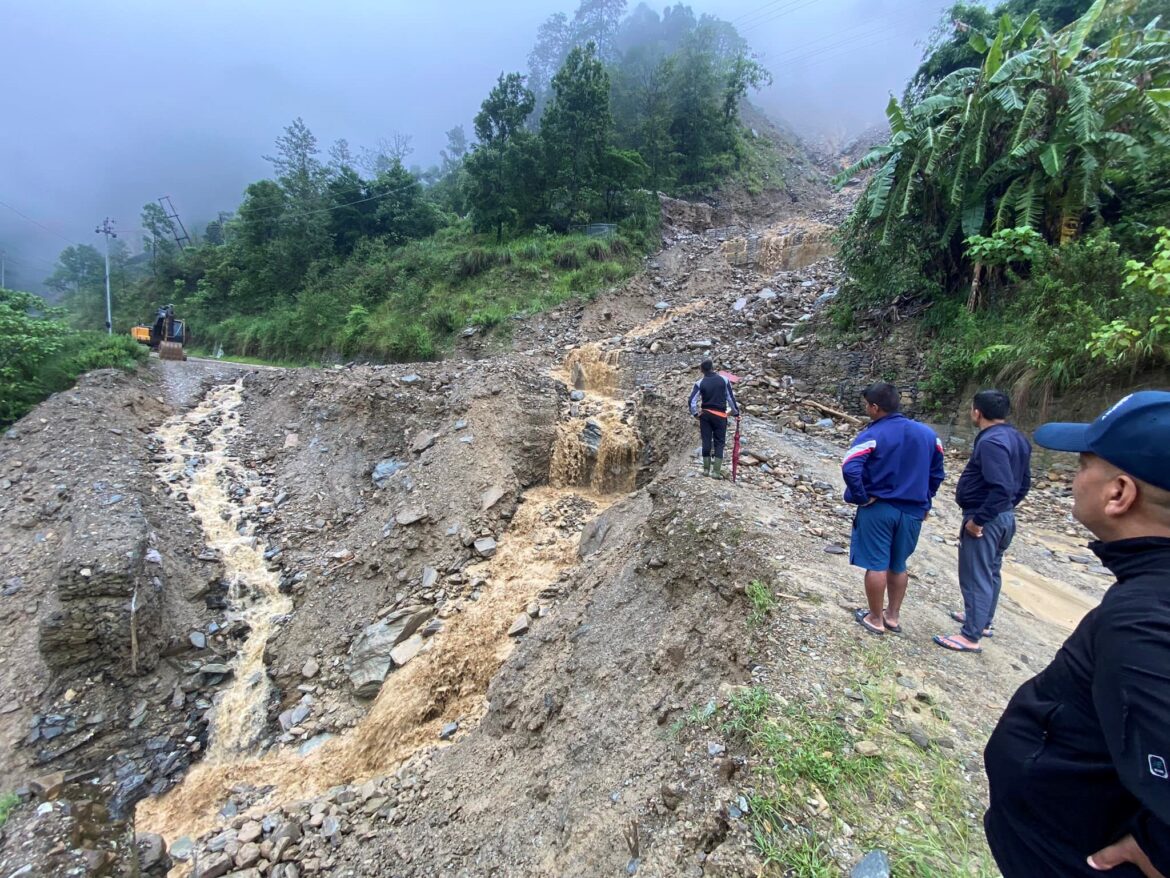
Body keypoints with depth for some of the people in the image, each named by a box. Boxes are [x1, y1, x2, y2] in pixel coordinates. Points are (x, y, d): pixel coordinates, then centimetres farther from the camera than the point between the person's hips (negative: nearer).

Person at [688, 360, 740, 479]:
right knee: (719, 442, 3)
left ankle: (706, 469, 13)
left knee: (706, 441, 8)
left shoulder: (699, 383, -3)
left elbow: (691, 401, -9)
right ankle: (716, 471, -3)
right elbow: (731, 398, 0)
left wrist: (695, 413, 4)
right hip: (720, 415, -1)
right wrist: (736, 412, 9)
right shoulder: (724, 380, -3)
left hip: (705, 414, 1)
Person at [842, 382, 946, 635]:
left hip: (878, 509, -5)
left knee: (876, 565, 6)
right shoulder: (927, 433, 5)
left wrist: (861, 498, -15)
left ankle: (875, 619, 18)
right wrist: (924, 501, 19)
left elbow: (850, 468, -28)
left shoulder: (872, 435, -15)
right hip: (912, 511, 6)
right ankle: (893, 616, 30)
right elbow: (937, 473, 12)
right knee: (898, 565, 19)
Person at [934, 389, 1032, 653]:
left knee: (976, 577, -1)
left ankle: (971, 636, 8)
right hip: (1004, 517, 10)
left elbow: (1001, 488, -30)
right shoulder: (1016, 438, 7)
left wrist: (978, 519, -23)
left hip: (985, 520, -10)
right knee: (991, 572, 22)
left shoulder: (991, 442, -24)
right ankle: (983, 621, 37)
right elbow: (1023, 482, 15)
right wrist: (1007, 508, 20)